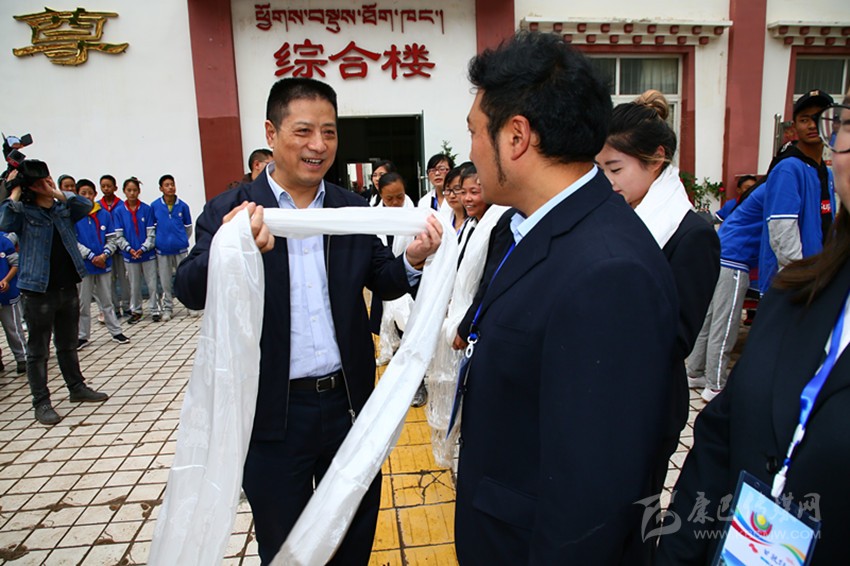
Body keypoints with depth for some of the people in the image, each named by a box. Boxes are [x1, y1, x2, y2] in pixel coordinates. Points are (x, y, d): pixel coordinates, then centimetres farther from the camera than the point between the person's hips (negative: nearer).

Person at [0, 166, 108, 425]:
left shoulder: (63, 210, 8)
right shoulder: (24, 213, -5)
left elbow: (87, 205, -9)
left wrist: (57, 193, -12)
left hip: (68, 288, 5)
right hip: (39, 292, -5)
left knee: (68, 345, 19)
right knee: (38, 350, 5)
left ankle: (77, 388, 31)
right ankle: (41, 402, 13)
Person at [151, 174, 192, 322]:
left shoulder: (182, 206, -1)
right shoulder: (154, 206, -2)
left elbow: (188, 227, 9)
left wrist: (182, 240, 9)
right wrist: (158, 240, 5)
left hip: (180, 249, 0)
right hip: (162, 250, 0)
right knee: (165, 281, 8)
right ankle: (168, 308, 20)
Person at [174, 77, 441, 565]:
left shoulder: (352, 208, 1)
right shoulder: (231, 211, -8)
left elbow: (384, 282, 4)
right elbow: (191, 292, -20)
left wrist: (413, 260, -18)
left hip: (349, 402, 3)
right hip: (274, 412, -2)